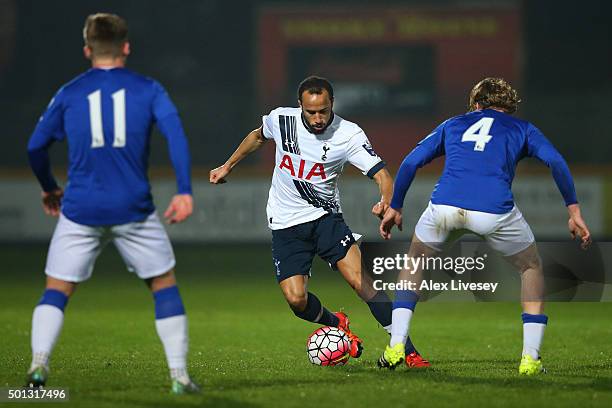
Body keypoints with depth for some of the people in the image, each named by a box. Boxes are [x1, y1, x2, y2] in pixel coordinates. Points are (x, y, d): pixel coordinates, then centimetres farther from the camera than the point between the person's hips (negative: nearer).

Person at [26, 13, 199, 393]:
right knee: (165, 285, 13)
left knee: (57, 290, 8)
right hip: (134, 209, -1)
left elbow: (36, 146, 11)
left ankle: (39, 363, -14)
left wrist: (50, 188, 28)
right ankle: (180, 375, 7)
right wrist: (185, 191, -16)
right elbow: (175, 133, -10)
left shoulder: (68, 94, 7)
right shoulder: (148, 89, 4)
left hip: (80, 210, 1)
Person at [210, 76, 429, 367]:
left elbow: (381, 175, -21)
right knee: (296, 299, -13)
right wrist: (227, 166, 22)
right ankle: (335, 324, 20)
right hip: (286, 223, 2)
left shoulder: (348, 135, -16)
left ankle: (407, 350, -15)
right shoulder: (280, 119, -8)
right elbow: (258, 136, 16)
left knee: (361, 280, -19)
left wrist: (386, 201, -42)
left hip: (326, 217, -1)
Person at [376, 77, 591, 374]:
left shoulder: (453, 124, 30)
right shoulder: (522, 128, 25)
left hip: (444, 205, 1)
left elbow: (410, 162, 21)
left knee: (415, 260, 30)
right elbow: (555, 162, 7)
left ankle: (396, 346, 17)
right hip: (494, 210, -1)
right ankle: (530, 358, 13)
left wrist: (395, 208, 28)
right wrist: (573, 211, 9)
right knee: (532, 268, 24)